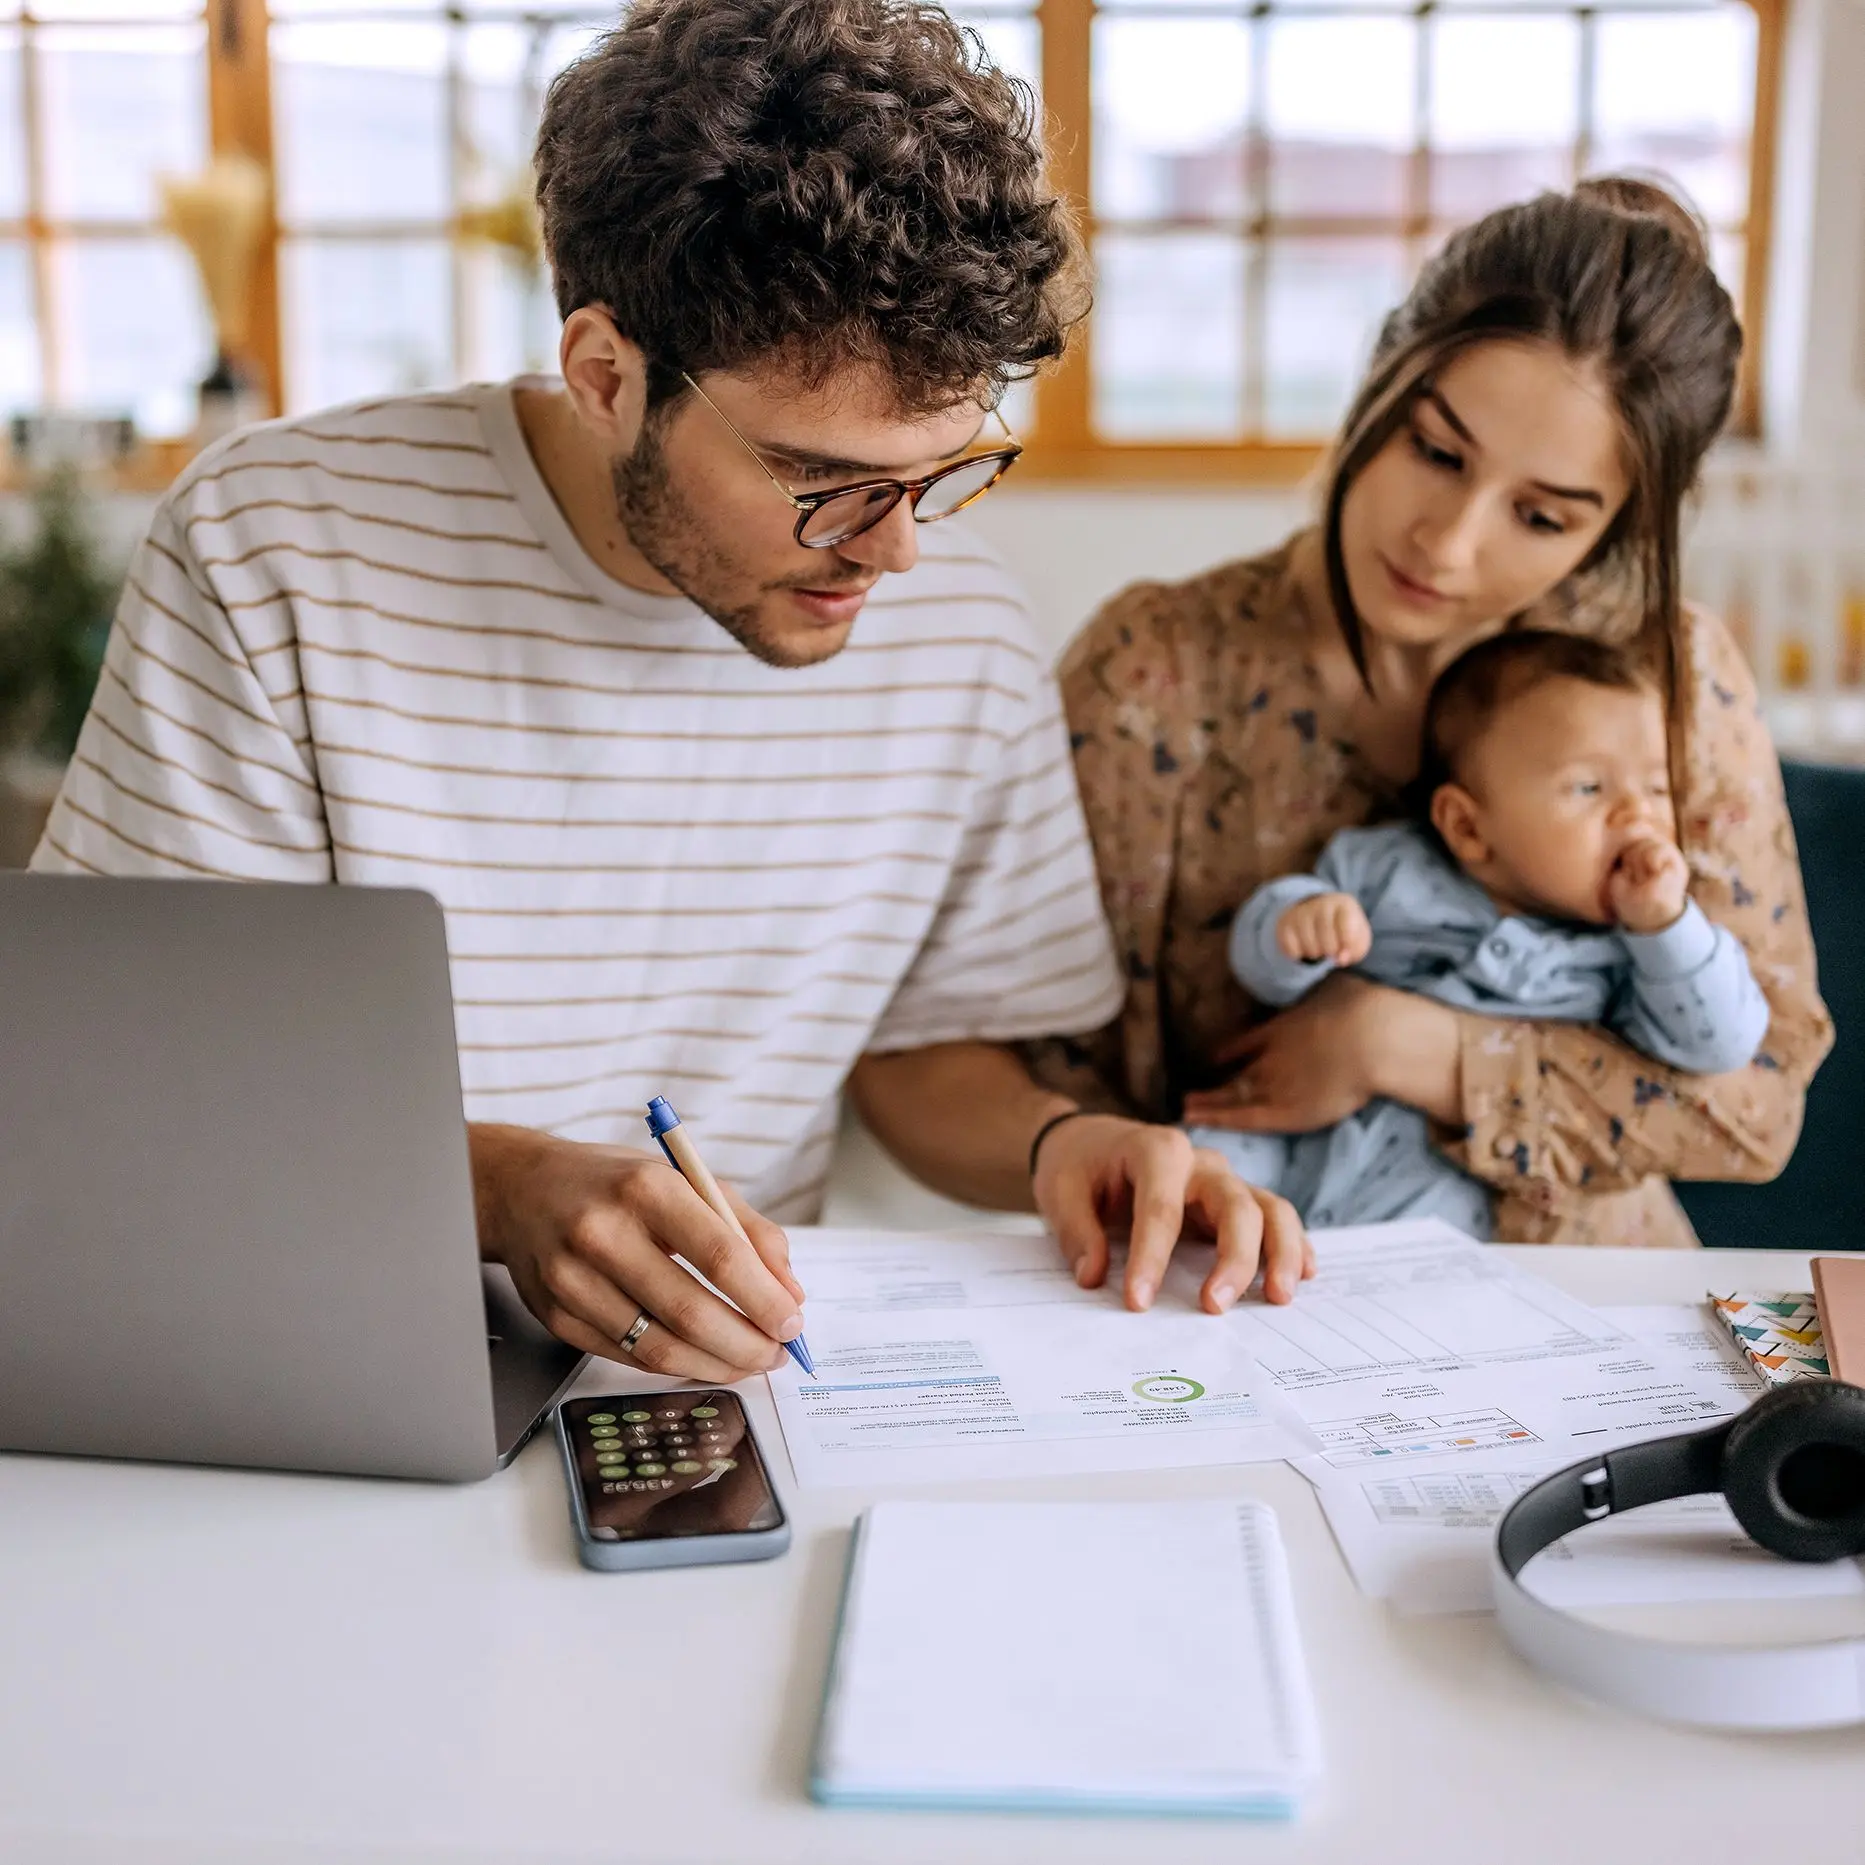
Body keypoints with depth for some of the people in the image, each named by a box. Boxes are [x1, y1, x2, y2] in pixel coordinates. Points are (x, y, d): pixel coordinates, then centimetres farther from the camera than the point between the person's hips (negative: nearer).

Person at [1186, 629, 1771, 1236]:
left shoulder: (1633, 946, 3)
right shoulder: (1386, 868, 4)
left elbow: (1721, 1047, -5)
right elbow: (1260, 962, 4)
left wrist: (1664, 923, -16)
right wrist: (1295, 924, -20)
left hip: (1440, 1179, -1)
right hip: (1297, 1135, 1)